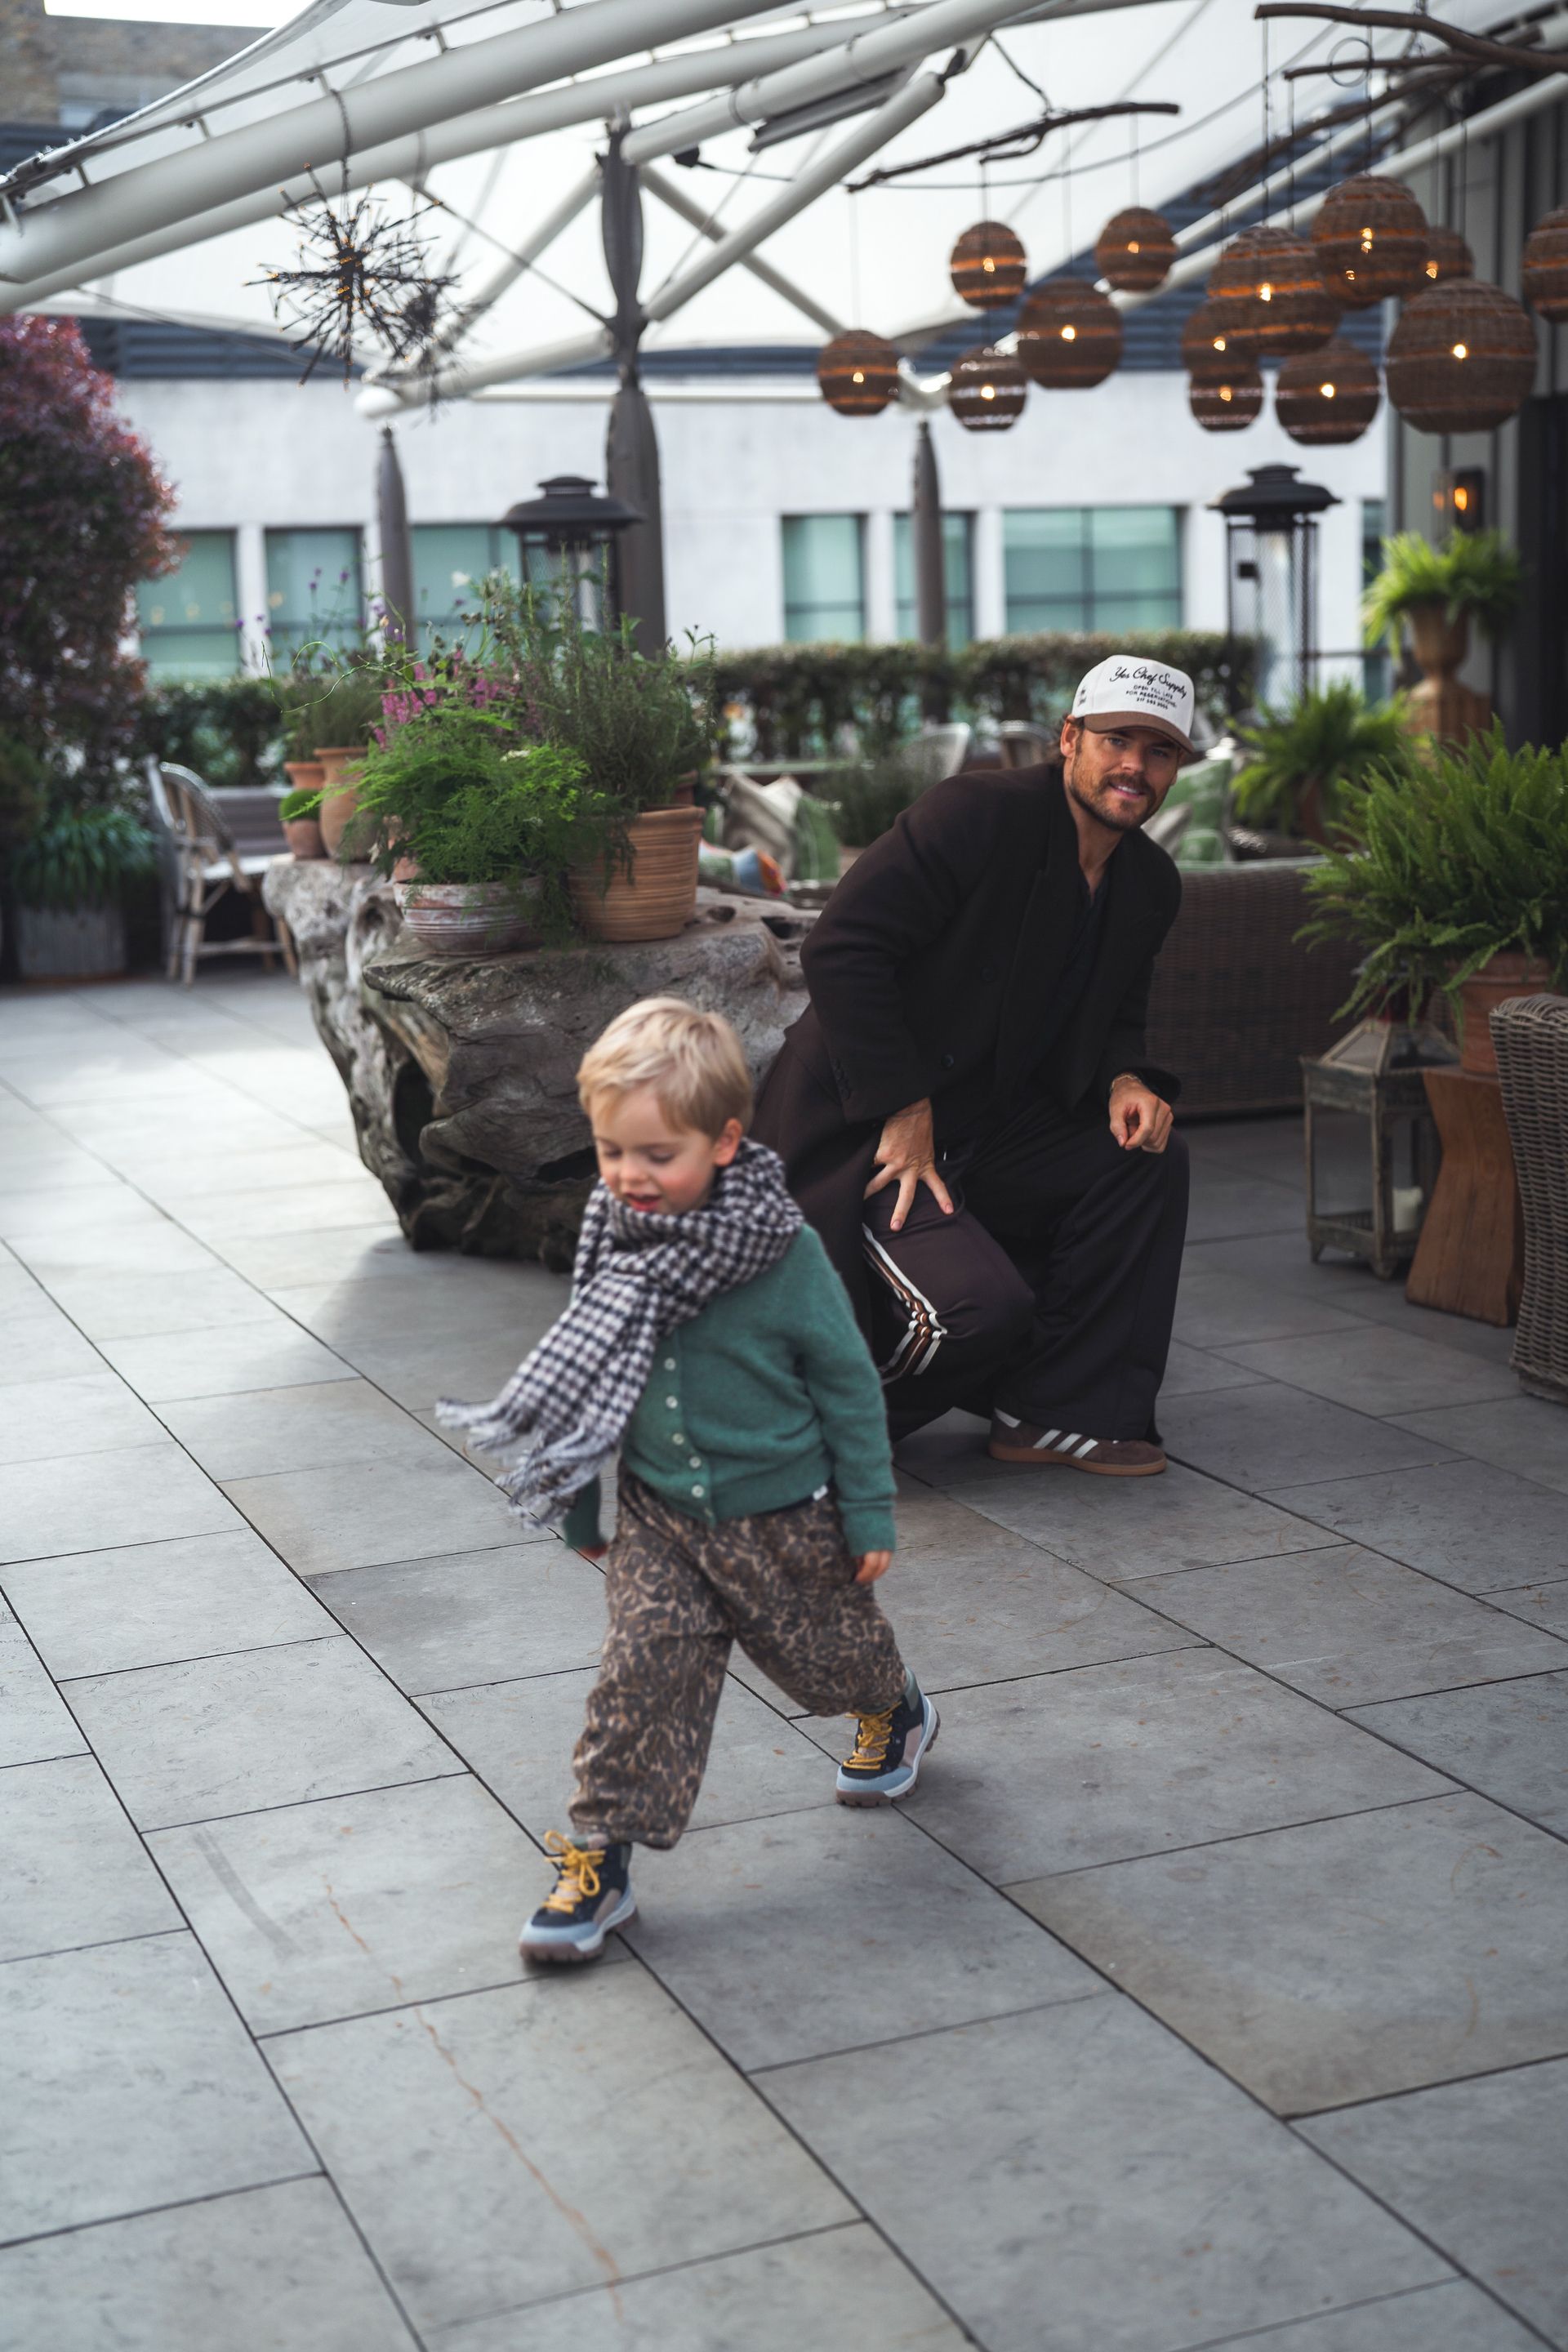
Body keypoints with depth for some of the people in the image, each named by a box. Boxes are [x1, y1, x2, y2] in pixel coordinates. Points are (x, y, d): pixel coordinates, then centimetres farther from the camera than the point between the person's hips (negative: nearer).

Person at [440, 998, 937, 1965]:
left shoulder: (783, 1254, -22)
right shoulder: (619, 1241, -8)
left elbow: (849, 1388, -12)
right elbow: (587, 1376, 7)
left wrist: (869, 1515, -8)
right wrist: (579, 1499, 14)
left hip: (784, 1513, -2)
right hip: (660, 1513, 3)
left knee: (829, 1648, 19)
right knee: (644, 1668, -9)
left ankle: (898, 1713, 52)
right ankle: (602, 1854, 0)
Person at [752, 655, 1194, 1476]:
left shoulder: (1150, 883, 8)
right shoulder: (978, 815, -17)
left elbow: (1111, 1015, 21)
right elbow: (839, 948, -22)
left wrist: (1126, 1079, -4)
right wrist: (904, 1110, -22)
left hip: (984, 1127, 8)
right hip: (860, 1136, -8)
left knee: (1149, 1161, -9)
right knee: (984, 1307, -25)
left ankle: (1057, 1410, 1)